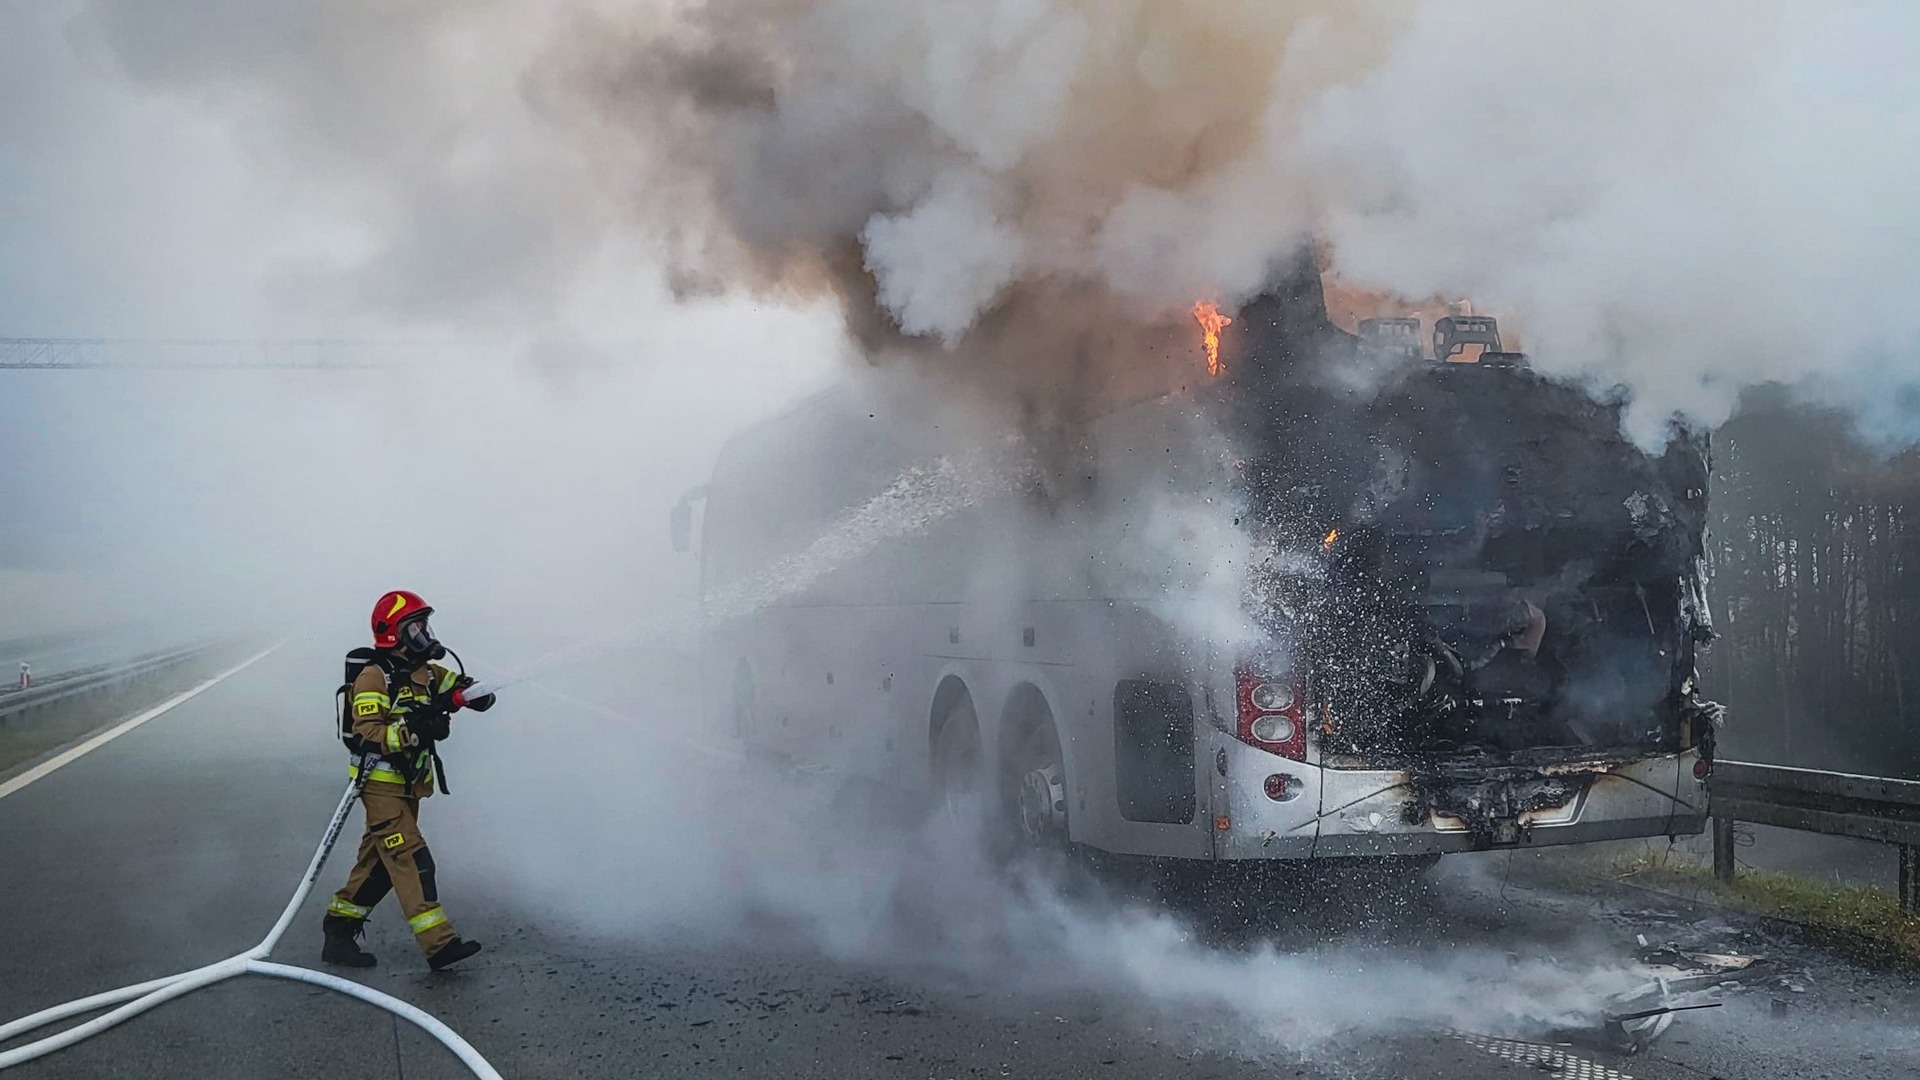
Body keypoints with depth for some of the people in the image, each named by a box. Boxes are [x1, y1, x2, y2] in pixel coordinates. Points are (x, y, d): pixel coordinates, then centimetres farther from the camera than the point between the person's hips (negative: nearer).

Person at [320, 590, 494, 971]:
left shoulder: (427, 673, 9)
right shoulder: (373, 677, -14)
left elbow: (479, 695, 3)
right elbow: (366, 735, -22)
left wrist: (463, 694, -20)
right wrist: (412, 731, -33)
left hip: (409, 784, 8)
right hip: (381, 782, -8)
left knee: (379, 862, 14)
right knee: (411, 859, -14)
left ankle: (339, 931, 27)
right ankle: (438, 943, -18)